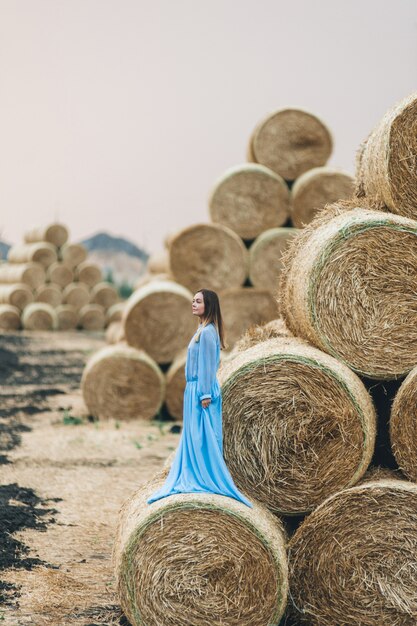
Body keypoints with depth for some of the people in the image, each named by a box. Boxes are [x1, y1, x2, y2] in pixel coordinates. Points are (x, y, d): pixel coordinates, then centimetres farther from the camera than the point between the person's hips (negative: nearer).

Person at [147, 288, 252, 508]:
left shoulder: (208, 332, -16)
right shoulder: (201, 330, 13)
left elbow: (208, 365, -18)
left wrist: (205, 394, -19)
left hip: (201, 390, -10)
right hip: (194, 389, 10)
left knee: (202, 436, -3)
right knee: (193, 435, 13)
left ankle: (209, 480, 4)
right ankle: (196, 478, 20)